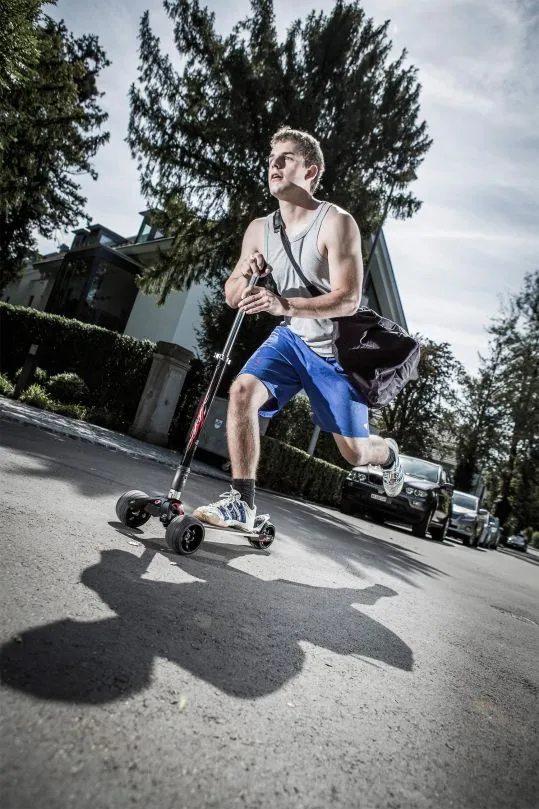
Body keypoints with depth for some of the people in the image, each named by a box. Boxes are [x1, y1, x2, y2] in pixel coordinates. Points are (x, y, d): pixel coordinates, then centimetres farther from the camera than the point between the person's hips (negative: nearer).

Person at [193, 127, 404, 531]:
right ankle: (242, 504, -15)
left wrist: (284, 304, -37)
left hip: (334, 346, -4)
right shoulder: (260, 229, 1)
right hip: (290, 337, 4)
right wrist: (245, 274, -18)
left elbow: (348, 299, -24)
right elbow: (232, 296, 5)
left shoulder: (336, 222, -16)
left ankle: (388, 452, 43)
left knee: (355, 452, 4)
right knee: (242, 391, -24)